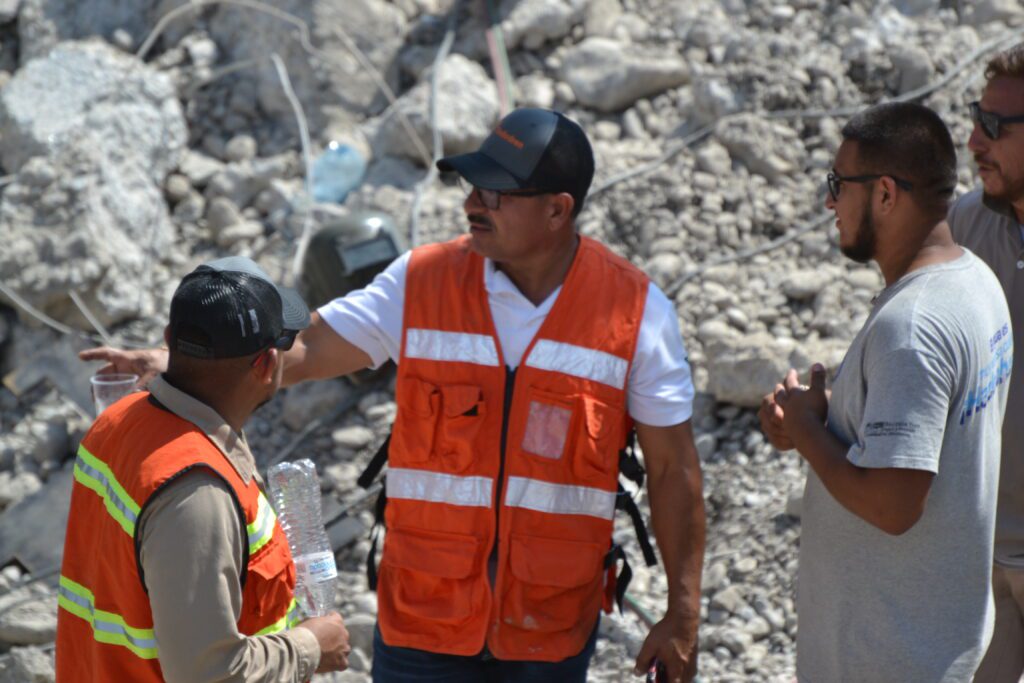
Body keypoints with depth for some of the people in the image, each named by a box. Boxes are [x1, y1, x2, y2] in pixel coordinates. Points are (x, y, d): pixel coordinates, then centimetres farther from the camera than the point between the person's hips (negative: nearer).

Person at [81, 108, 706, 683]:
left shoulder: (636, 311, -9)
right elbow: (303, 350, -6)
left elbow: (673, 467, -4)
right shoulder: (422, 283, -7)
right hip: (426, 610, 1)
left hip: (553, 626, 0)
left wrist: (683, 615, -5)